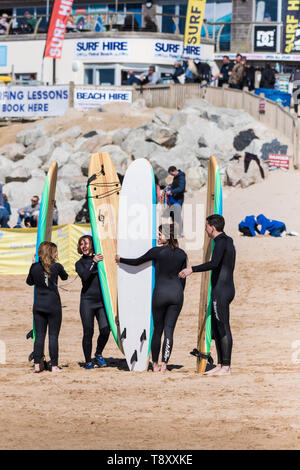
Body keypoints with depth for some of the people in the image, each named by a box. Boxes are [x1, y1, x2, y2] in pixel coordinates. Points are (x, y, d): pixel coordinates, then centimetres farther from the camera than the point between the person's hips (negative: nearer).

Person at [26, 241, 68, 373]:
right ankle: (54, 366, 1)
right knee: (53, 335, 2)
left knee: (39, 335, 7)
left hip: (38, 306, 3)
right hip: (53, 305, -3)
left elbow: (29, 282, 15)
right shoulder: (57, 266, -7)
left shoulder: (35, 267, -1)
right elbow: (65, 277, 13)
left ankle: (37, 364, 3)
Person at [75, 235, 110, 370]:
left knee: (105, 329, -11)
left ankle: (98, 355, 14)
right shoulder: (80, 264, 7)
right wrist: (93, 262, -21)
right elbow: (84, 276, -13)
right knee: (88, 332, -3)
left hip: (102, 300, 1)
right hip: (87, 300, -1)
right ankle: (88, 361, 10)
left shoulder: (100, 258, 11)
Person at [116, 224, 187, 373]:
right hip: (177, 293, 3)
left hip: (160, 293, -3)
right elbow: (183, 278, 11)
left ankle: (155, 363, 18)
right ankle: (164, 364, -8)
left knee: (157, 329, 10)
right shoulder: (181, 254, 6)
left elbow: (136, 262, 5)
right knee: (169, 330, 1)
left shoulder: (157, 251, -6)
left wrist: (120, 259, 21)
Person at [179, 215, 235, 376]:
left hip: (221, 291, -10)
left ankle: (226, 367, -9)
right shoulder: (228, 242, 18)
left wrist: (192, 269, -27)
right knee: (216, 329, 12)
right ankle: (220, 365, 14)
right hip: (223, 290, 10)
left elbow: (214, 263, -29)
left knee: (223, 328, -9)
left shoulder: (221, 243, -14)